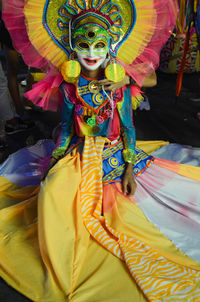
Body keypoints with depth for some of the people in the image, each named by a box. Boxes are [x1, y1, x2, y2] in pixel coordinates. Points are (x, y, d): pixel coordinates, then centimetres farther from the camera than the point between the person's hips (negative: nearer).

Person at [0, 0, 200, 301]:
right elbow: (66, 127, 4)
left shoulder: (120, 84, -7)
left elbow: (128, 127, -4)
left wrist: (129, 169, -7)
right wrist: (53, 161, 2)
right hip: (80, 154, 0)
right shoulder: (68, 86, -4)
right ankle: (61, 275, -1)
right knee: (51, 191, -23)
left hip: (114, 153, 0)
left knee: (127, 210, -16)